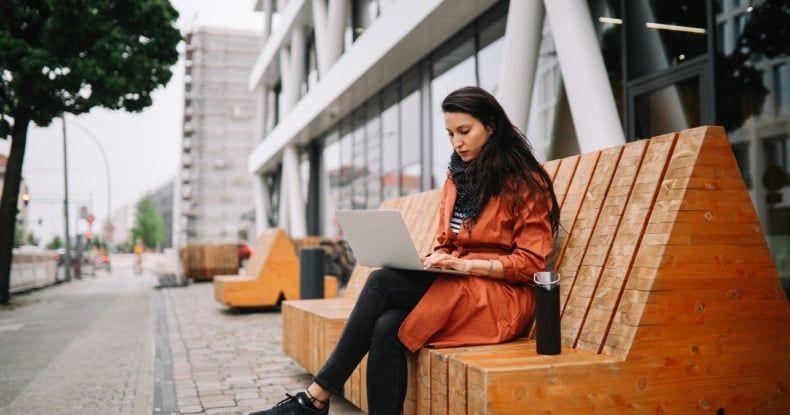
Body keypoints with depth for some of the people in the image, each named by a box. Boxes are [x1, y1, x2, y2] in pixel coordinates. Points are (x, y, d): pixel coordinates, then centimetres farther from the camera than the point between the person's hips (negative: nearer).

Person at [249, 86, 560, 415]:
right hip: (453, 287, 6)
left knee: (382, 283, -25)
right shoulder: (456, 178, 15)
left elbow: (531, 262, -10)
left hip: (501, 295, -6)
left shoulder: (526, 181, -5)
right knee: (387, 327, -28)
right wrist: (435, 260, -5)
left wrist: (468, 265, -22)